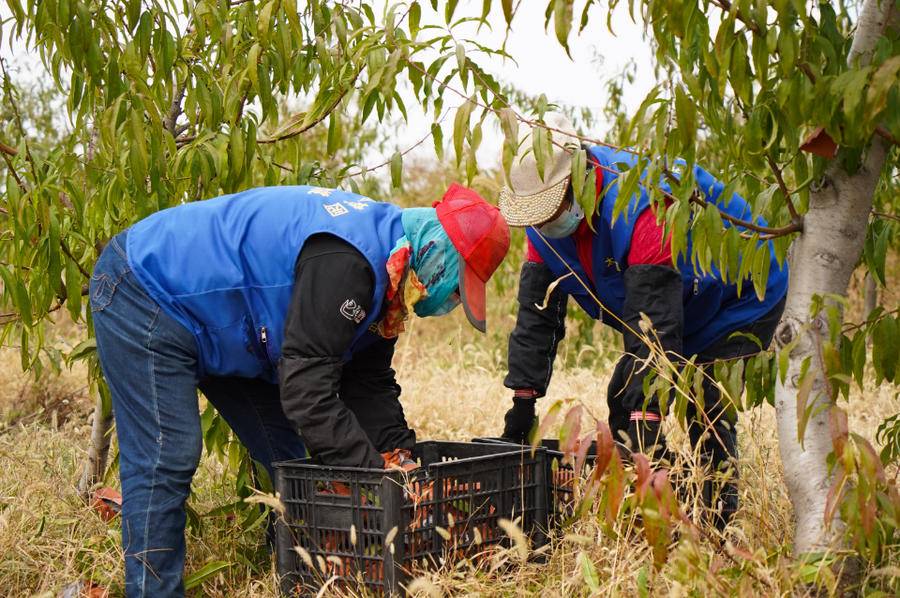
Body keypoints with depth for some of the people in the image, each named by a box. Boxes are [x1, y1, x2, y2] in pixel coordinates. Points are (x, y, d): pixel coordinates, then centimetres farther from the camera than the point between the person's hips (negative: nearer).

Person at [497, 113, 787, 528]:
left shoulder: (639, 207, -39)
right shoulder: (544, 220, -14)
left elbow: (656, 326, -41)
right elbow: (536, 311, -7)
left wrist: (649, 420, -43)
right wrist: (523, 400, -9)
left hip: (740, 301, -8)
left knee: (699, 405, -21)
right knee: (623, 399, 5)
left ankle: (718, 520, -8)